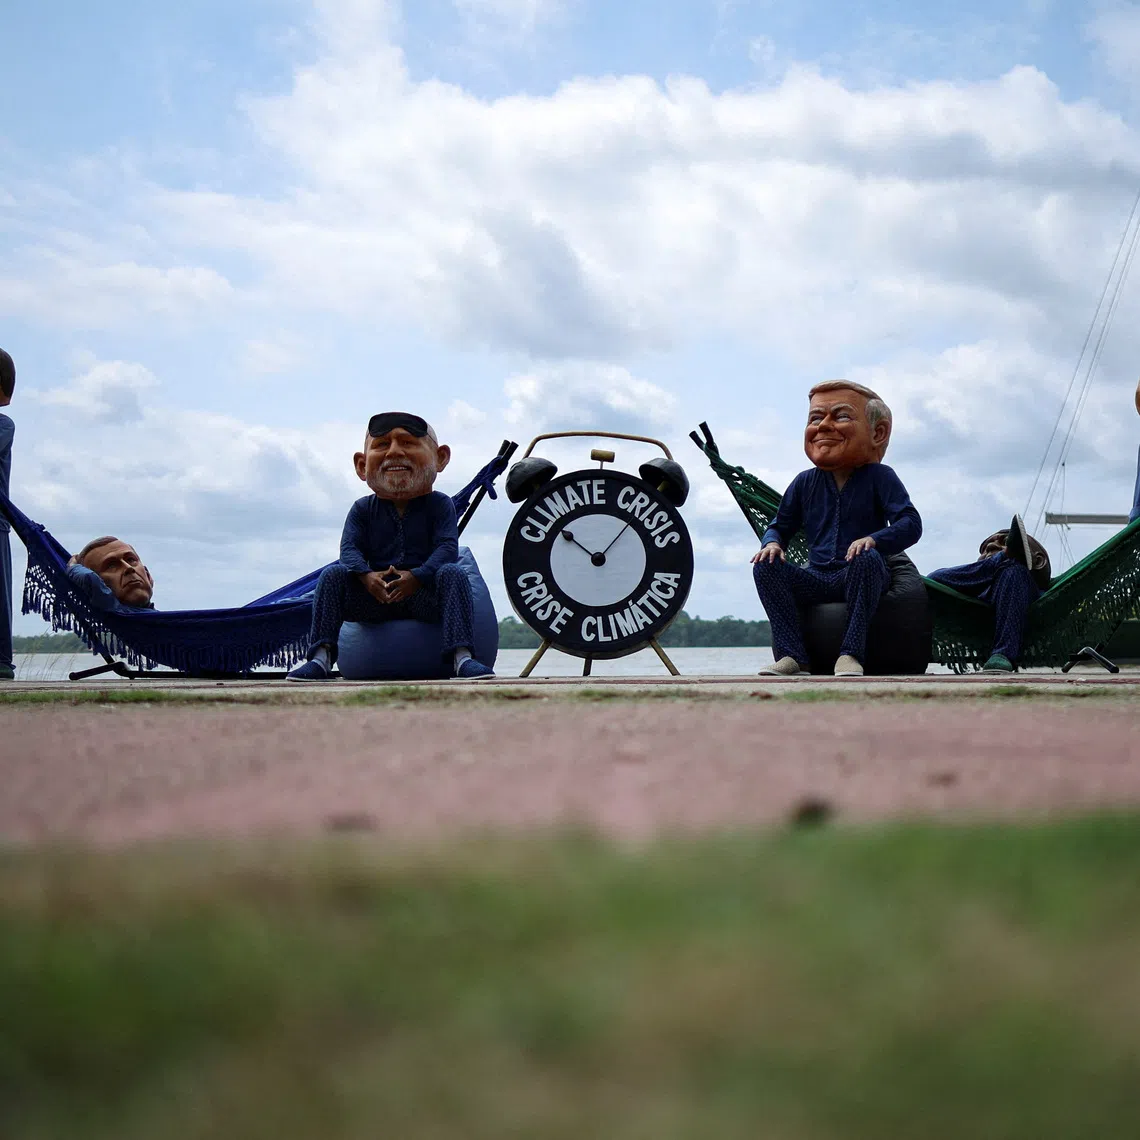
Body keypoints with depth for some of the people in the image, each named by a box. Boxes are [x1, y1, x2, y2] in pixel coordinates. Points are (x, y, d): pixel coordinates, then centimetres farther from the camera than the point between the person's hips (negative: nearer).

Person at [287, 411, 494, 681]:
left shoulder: (439, 505, 4)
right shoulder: (363, 509, 9)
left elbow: (448, 547, -9)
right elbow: (350, 548, -2)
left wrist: (416, 577, -25)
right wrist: (366, 576, -25)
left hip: (424, 594, -2)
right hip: (375, 599, 2)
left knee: (453, 573, -29)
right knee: (333, 574, -18)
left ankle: (462, 657, -36)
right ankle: (321, 657, -22)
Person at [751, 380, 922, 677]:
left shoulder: (878, 477, -1)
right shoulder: (805, 483, 11)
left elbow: (910, 524, -12)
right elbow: (780, 525, 18)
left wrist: (874, 539, -32)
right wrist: (772, 543, -8)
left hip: (860, 577, -4)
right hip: (817, 580, 4)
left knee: (868, 559, -38)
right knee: (766, 566, -20)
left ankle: (851, 654, -34)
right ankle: (792, 655, -26)